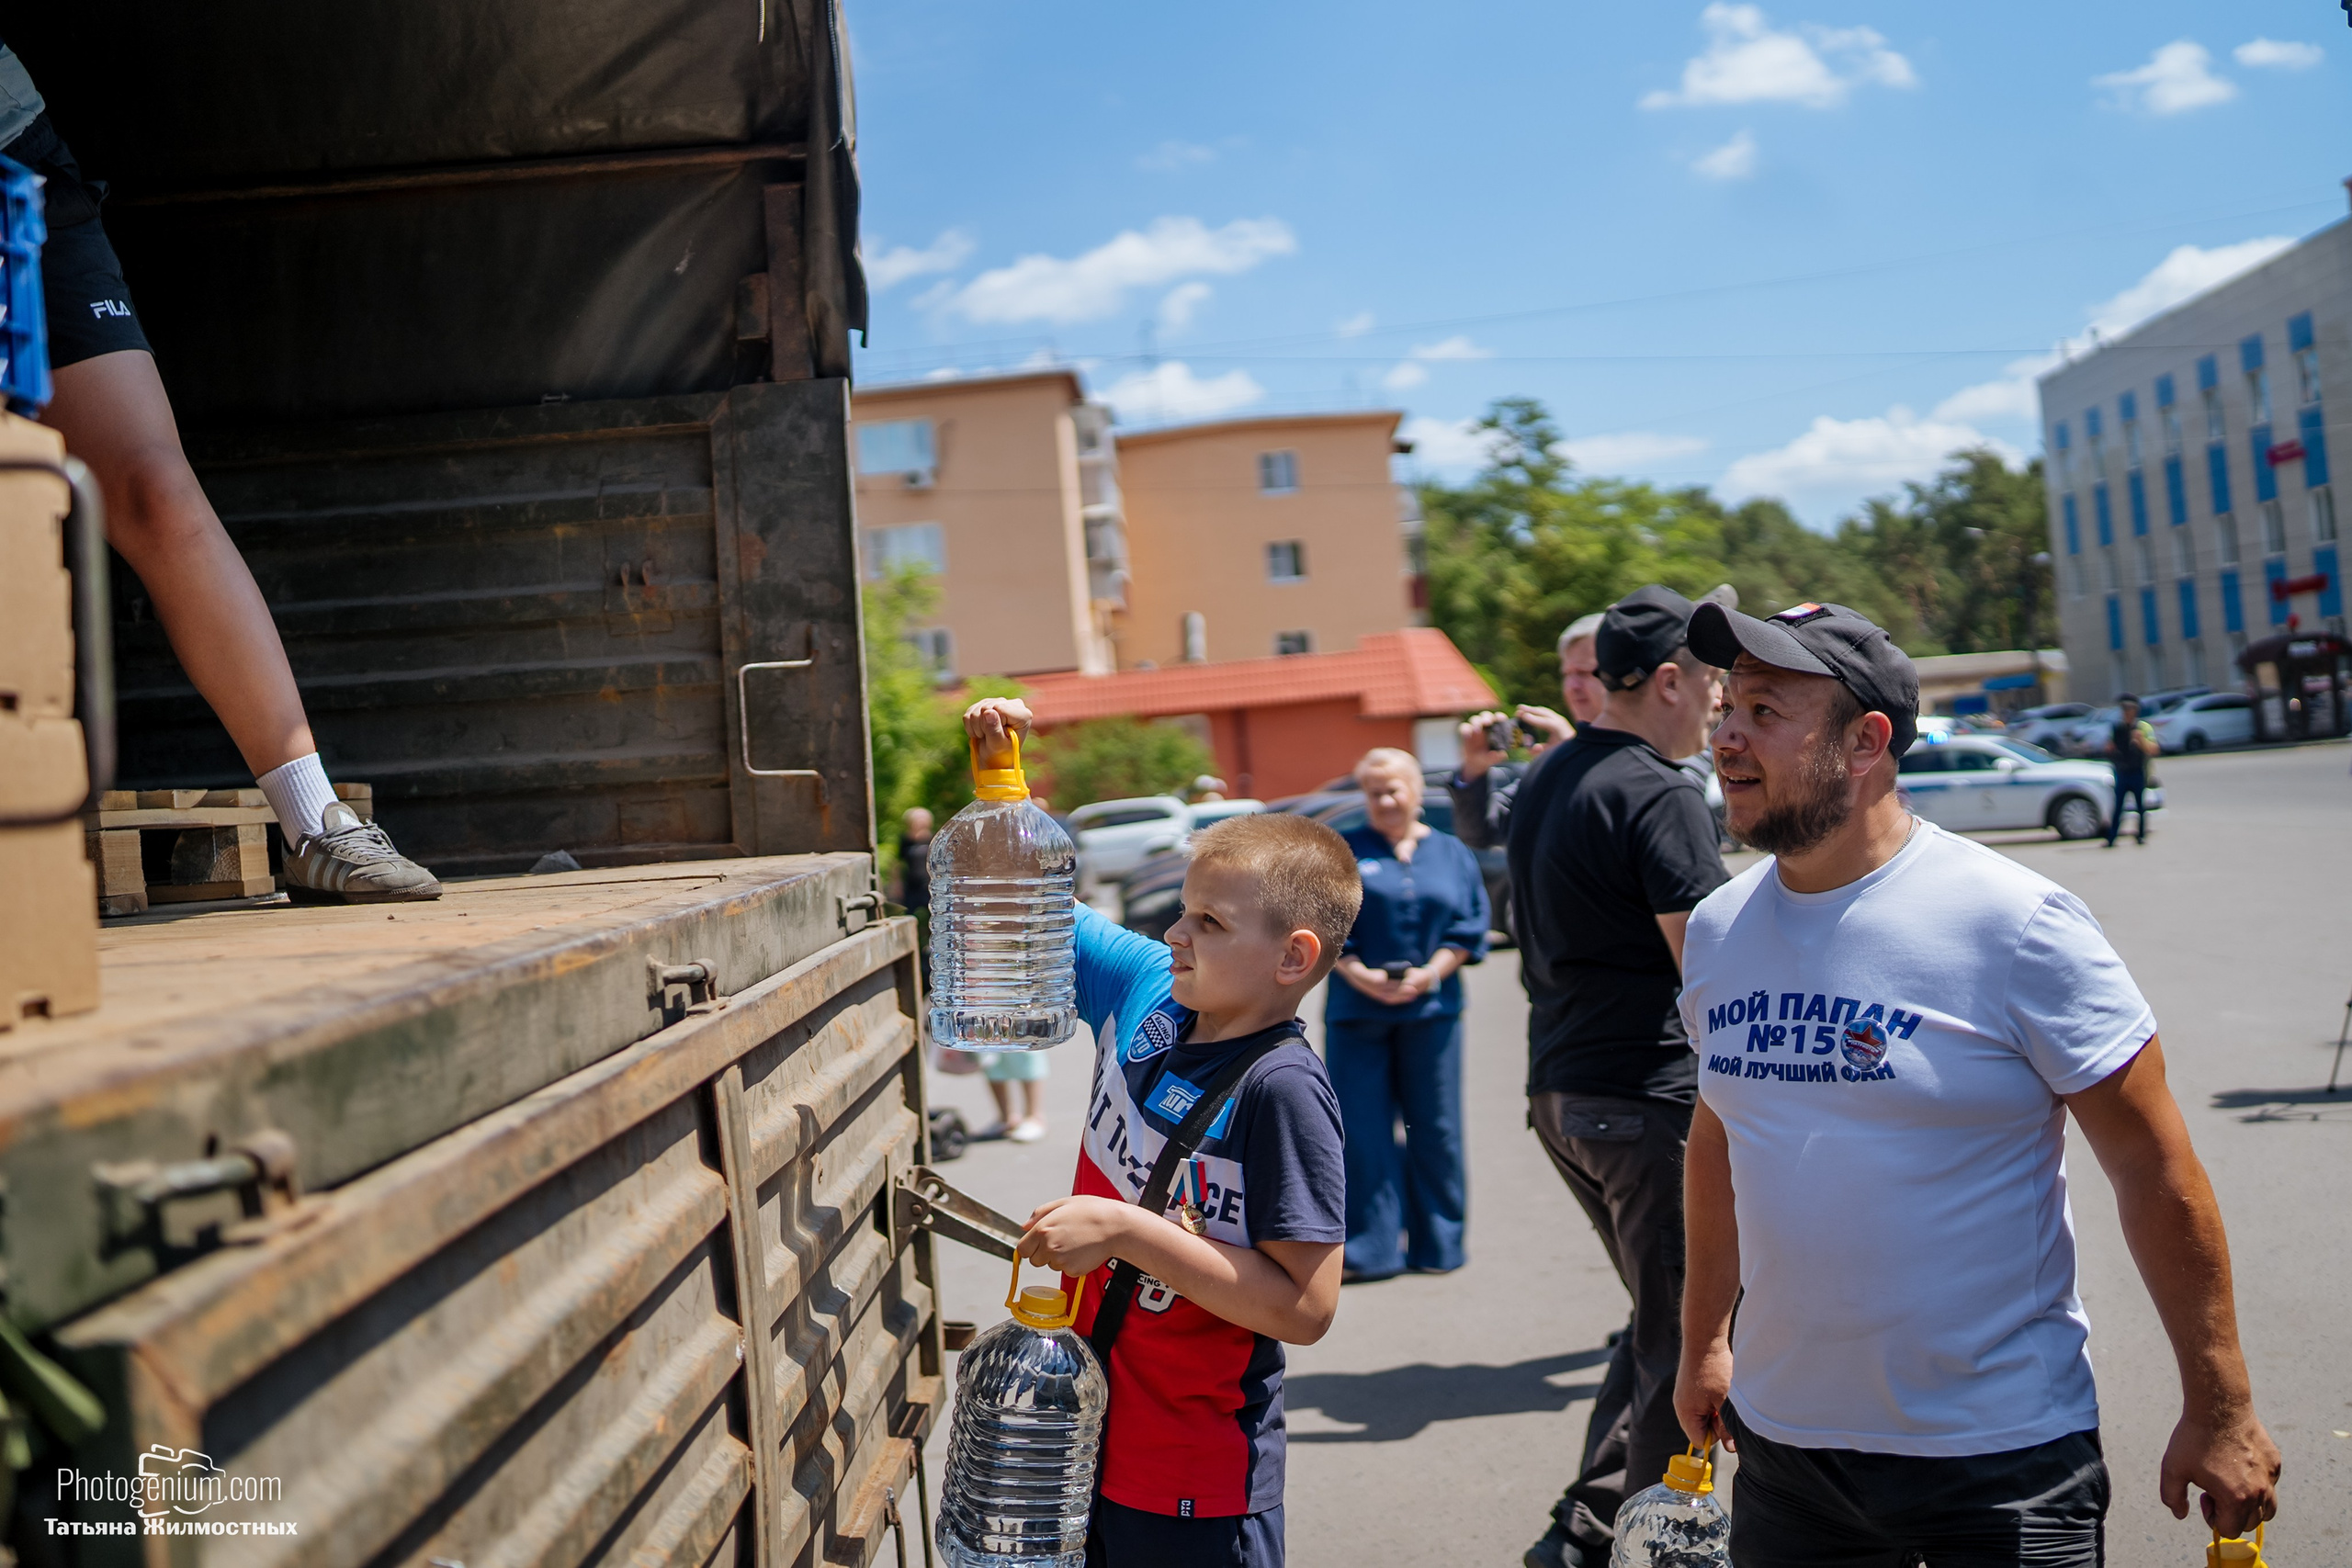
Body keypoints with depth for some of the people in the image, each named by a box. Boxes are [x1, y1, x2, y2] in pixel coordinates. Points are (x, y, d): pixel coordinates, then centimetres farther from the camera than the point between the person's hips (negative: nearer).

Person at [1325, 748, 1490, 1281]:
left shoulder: (1452, 853, 11)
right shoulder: (1343, 852, 5)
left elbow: (1470, 927, 4)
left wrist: (1429, 974, -11)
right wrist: (1361, 976, -15)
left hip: (1431, 1009, 1)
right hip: (1357, 1011, -1)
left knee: (1435, 1129, 6)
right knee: (1361, 1129, -1)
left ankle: (1437, 1246, 18)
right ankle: (1369, 1249, 8)